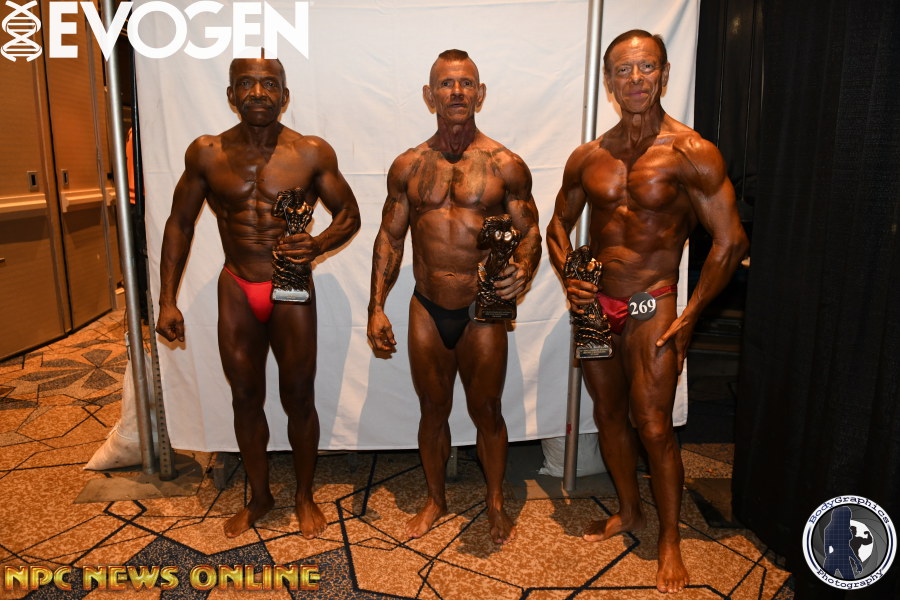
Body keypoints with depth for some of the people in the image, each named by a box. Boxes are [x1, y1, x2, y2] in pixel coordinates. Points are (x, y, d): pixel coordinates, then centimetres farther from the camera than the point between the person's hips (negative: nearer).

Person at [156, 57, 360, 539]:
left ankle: (304, 495, 31)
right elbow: (179, 223, 6)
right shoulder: (206, 153, -1)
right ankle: (258, 496, 36)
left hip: (292, 290, -2)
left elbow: (349, 214, 2)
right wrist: (167, 300, 2)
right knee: (246, 398, 13)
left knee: (298, 399, 8)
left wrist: (319, 245, -20)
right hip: (236, 291, 2)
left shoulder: (312, 153, -6)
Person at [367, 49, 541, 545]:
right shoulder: (408, 166, 2)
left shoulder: (506, 166, -5)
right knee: (433, 409, 16)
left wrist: (523, 270, -24)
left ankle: (495, 502, 35)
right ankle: (435, 499, 38)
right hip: (427, 310, 2)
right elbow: (389, 238, 6)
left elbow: (529, 231, -1)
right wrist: (376, 308, 0)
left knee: (486, 410, 12)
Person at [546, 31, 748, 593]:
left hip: (651, 306, -5)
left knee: (654, 426, -2)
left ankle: (670, 541, 20)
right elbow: (560, 222, 16)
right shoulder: (588, 157, 4)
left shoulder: (691, 153, -10)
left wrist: (689, 318, -11)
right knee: (609, 415, 15)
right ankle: (629, 511, 36)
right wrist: (568, 277, -1)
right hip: (595, 306, 5)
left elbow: (730, 241, -9)